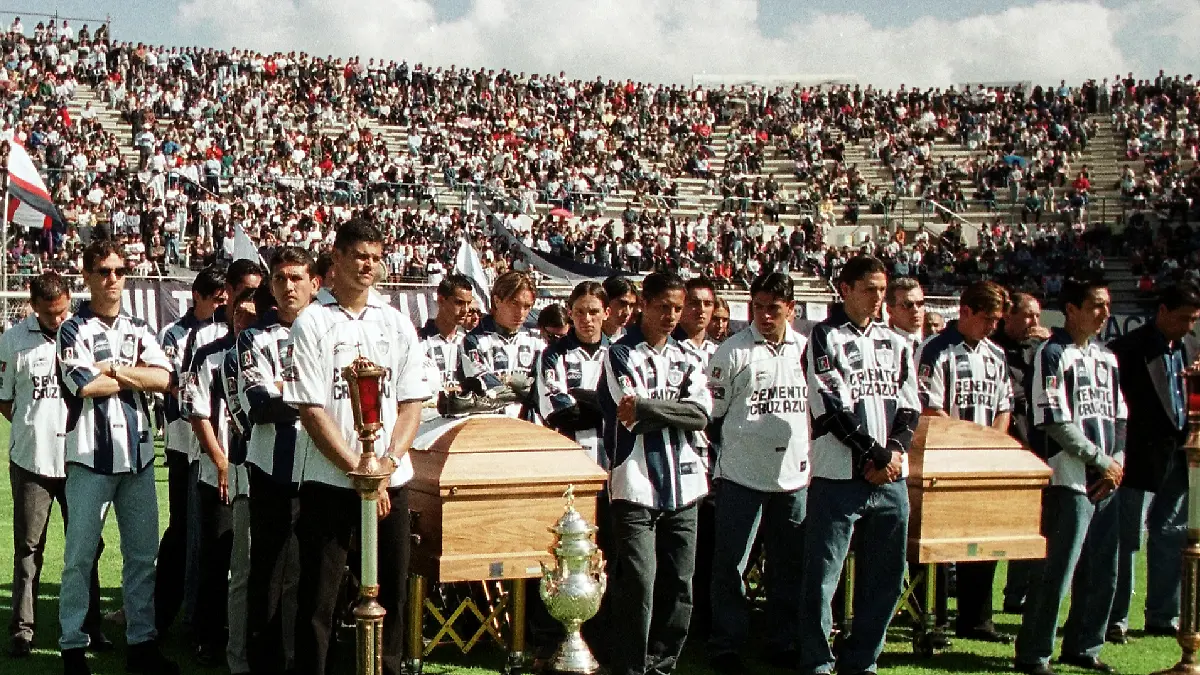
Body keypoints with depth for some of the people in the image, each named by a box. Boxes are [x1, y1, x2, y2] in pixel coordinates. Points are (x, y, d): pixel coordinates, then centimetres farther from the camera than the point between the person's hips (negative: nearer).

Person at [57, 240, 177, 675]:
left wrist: (112, 369, -10)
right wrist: (135, 376, -3)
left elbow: (163, 379, -2)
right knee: (80, 556, 0)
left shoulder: (138, 330, 14)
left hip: (138, 454, 5)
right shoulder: (73, 329, 0)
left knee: (143, 553, 8)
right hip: (90, 456, -5)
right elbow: (86, 384, -16)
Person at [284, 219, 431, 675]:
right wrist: (359, 471, -12)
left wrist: (385, 465, -7)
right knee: (318, 598, 1)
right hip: (329, 482, -3)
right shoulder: (312, 323, -2)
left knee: (390, 591, 8)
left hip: (391, 482, 4)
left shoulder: (397, 324, 10)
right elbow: (311, 410, -7)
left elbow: (413, 403, 7)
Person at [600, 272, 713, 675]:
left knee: (678, 587, 6)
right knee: (638, 586, -8)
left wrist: (644, 407, -9)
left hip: (682, 487, 5)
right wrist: (676, 409, -6)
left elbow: (701, 413, -2)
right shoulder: (620, 355, 2)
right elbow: (629, 414, -12)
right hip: (635, 486, -5)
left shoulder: (686, 360, 15)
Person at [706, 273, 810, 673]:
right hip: (741, 478, -4)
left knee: (790, 566, 10)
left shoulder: (807, 349, 8)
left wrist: (812, 460, 13)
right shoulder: (732, 352, -4)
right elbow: (713, 414, -1)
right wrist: (718, 465, -1)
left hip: (794, 477, 4)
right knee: (730, 565, 1)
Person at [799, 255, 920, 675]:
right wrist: (876, 455, -11)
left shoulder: (897, 344, 16)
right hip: (839, 477, -5)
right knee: (822, 576, -3)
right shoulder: (825, 338, -1)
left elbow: (909, 408, 10)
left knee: (887, 574, 8)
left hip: (890, 479, 5)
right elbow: (833, 408, -10)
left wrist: (895, 451, -8)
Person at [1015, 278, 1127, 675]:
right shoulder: (1053, 355, -6)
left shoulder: (1107, 358, 17)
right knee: (1058, 570, -7)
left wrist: (1118, 462, 2)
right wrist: (1102, 461, -10)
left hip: (1107, 482, 7)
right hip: (1071, 480, -7)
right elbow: (1057, 423, -13)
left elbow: (1120, 418, 18)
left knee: (1102, 573, 9)